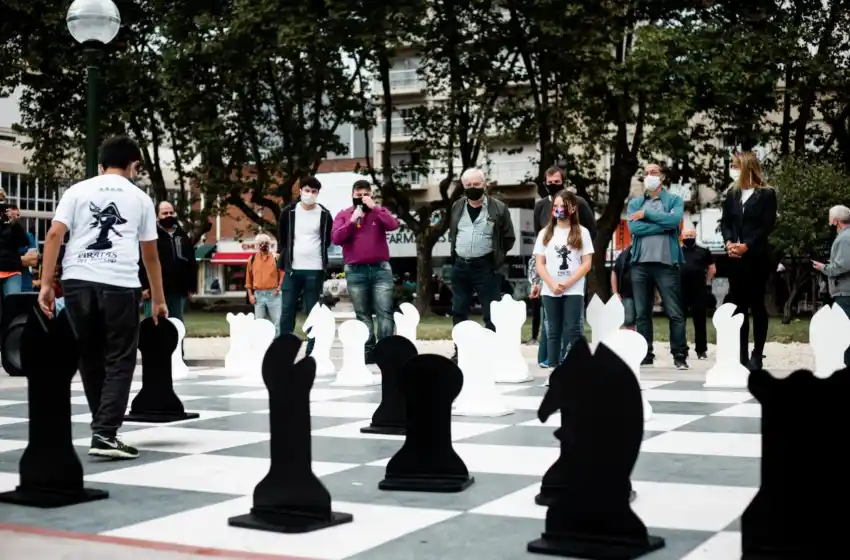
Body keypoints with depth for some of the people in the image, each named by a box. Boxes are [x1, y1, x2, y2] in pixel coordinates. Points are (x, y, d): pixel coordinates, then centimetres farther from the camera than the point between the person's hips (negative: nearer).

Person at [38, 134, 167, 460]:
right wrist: (159, 299, 27)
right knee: (119, 361, 3)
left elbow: (54, 235, 2)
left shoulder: (77, 191, 15)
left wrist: (46, 284, 2)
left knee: (90, 359, 16)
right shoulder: (140, 198, 15)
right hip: (120, 285, -2)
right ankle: (105, 434, -9)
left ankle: (104, 427, 26)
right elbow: (150, 254, 19)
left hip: (77, 281, 2)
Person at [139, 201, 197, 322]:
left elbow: (192, 264, 19)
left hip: (178, 291, 6)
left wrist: (191, 287, 13)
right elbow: (141, 262, -11)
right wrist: (144, 286, -18)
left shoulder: (183, 236, 17)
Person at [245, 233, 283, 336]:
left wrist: (278, 288, -11)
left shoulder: (277, 257, 2)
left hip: (273, 294, -2)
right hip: (258, 295, 2)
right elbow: (248, 278, 12)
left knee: (277, 321, -4)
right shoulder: (252, 259, 8)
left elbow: (282, 275, 1)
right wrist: (250, 294, 5)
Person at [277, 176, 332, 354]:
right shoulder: (288, 211, 2)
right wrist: (284, 257, 8)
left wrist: (320, 257, 9)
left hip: (315, 270, 0)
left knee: (313, 312, 3)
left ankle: (312, 351, 8)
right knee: (287, 310, 0)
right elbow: (281, 237, 12)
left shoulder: (324, 215, 2)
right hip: (292, 269, 1)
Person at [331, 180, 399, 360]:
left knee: (385, 313, -6)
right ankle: (368, 351, 7)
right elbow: (335, 238, -3)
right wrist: (352, 221, -11)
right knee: (363, 315, 3)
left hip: (381, 269, 0)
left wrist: (374, 207, -12)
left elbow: (393, 225, -8)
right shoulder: (343, 214, 9)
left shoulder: (379, 211, 11)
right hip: (355, 271, 0)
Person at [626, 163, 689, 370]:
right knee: (642, 313, 6)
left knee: (675, 313, -3)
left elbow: (674, 220, -14)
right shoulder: (634, 203, 12)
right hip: (640, 263, 3)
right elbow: (634, 227, -6)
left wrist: (646, 214, -8)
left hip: (666, 263, -3)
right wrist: (663, 225, -10)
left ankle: (680, 356, 3)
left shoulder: (674, 200, 7)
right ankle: (645, 355, 14)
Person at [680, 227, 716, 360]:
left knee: (700, 321, 2)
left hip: (699, 291, -1)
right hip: (680, 291, 1)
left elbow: (712, 269, 13)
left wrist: (707, 283, 7)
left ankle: (701, 350, 7)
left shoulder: (703, 251, 9)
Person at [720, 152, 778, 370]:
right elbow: (725, 221, 9)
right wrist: (729, 242, -10)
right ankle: (741, 354, 10)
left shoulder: (767, 194, -2)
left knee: (756, 304, 0)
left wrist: (746, 246, -17)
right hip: (735, 257, 5)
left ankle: (757, 354, 4)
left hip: (757, 256, -5)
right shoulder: (732, 194, 13)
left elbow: (767, 225, -9)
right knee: (738, 305, 6)